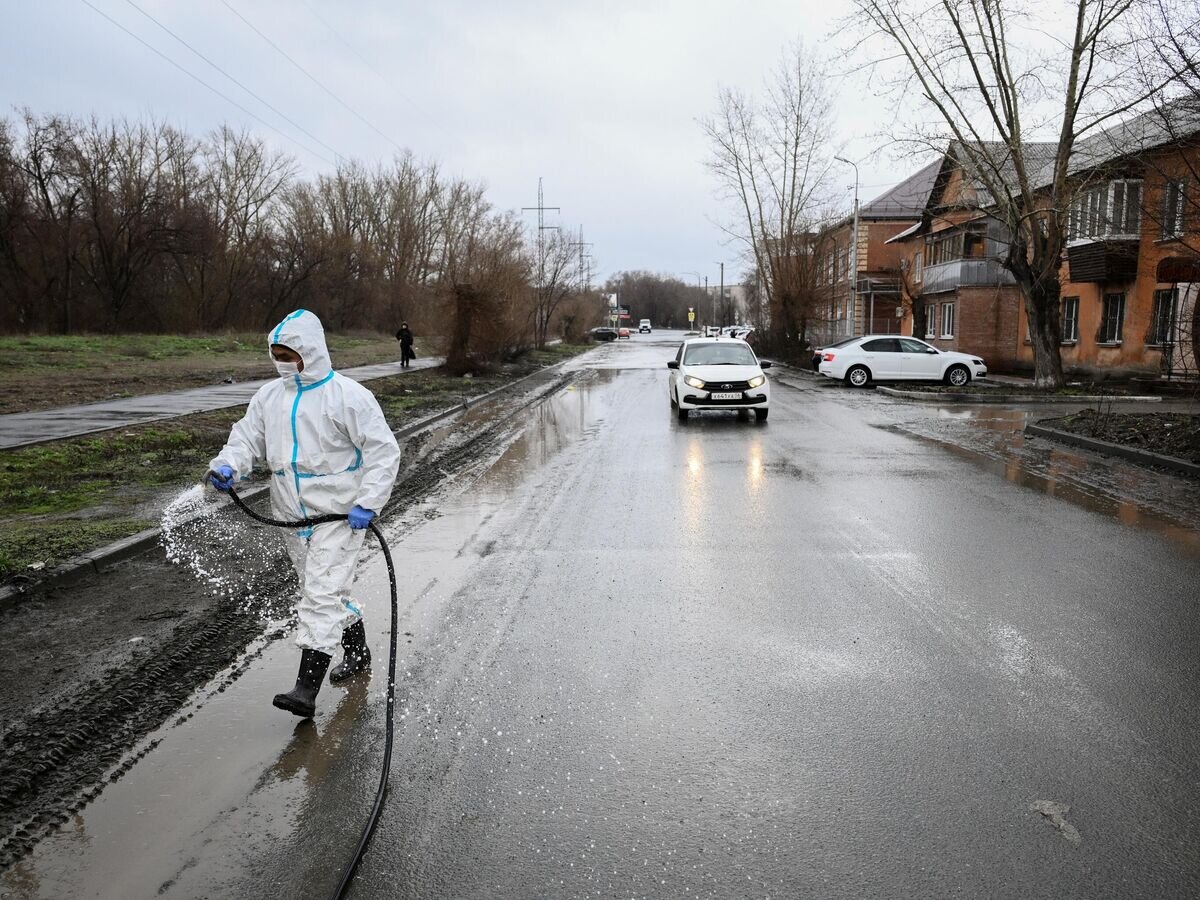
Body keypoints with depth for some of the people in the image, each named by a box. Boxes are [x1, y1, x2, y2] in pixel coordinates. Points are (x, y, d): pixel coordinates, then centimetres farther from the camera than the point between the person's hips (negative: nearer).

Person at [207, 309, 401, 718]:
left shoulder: (347, 395, -12)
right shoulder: (269, 396, 7)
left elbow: (383, 450, -12)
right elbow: (247, 438, 8)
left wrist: (367, 503, -19)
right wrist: (227, 466, -14)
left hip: (339, 514, -7)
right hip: (293, 515, 7)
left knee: (322, 595, -12)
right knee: (324, 592, 18)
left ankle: (307, 687, -10)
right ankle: (357, 652, 38)